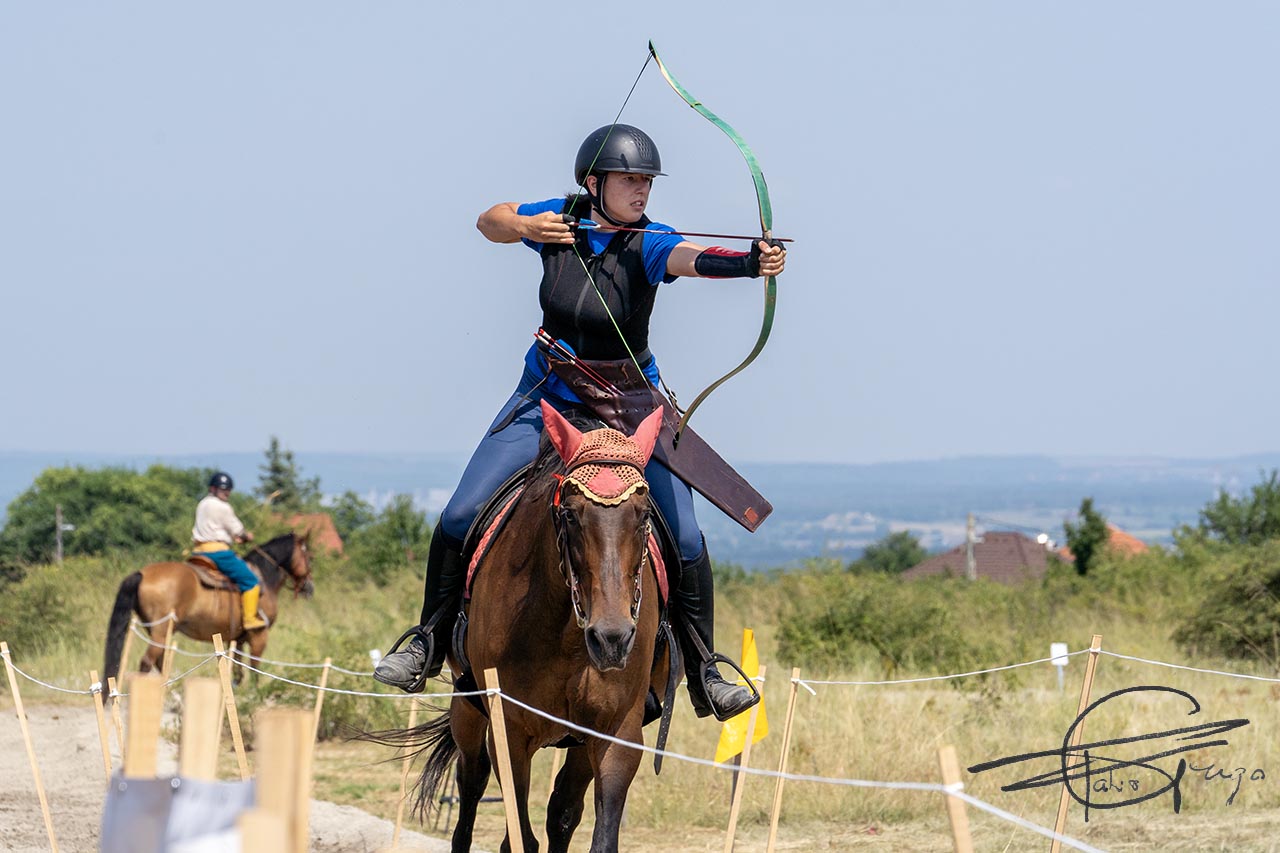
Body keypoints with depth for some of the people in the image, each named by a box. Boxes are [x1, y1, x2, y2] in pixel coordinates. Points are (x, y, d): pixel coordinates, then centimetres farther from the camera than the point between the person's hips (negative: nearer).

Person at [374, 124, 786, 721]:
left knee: (685, 539, -13)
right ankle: (428, 644, 14)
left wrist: (751, 263, -60)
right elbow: (488, 222, 5)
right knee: (460, 518, -5)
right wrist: (524, 226, -18)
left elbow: (693, 258, -39)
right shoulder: (562, 219, -9)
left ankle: (703, 673, 2)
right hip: (547, 399, 2)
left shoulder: (646, 243, -18)